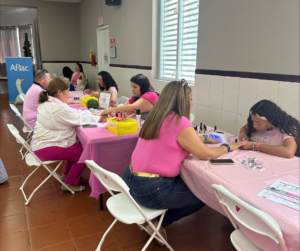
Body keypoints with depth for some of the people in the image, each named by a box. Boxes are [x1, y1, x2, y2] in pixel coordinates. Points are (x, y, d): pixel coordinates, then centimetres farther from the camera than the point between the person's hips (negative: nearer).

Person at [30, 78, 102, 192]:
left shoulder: (47, 103, 8)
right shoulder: (58, 108, -24)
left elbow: (72, 113, 13)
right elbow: (79, 119, -17)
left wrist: (89, 113, 7)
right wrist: (97, 118, -3)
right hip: (47, 149, -10)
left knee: (77, 146, 21)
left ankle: (66, 175, 31)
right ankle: (70, 183, 8)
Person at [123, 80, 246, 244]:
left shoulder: (157, 117, 5)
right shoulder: (180, 122, -21)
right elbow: (206, 155, -12)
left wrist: (204, 139, 22)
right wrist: (228, 147, 5)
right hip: (150, 191, -8)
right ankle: (157, 224, 15)